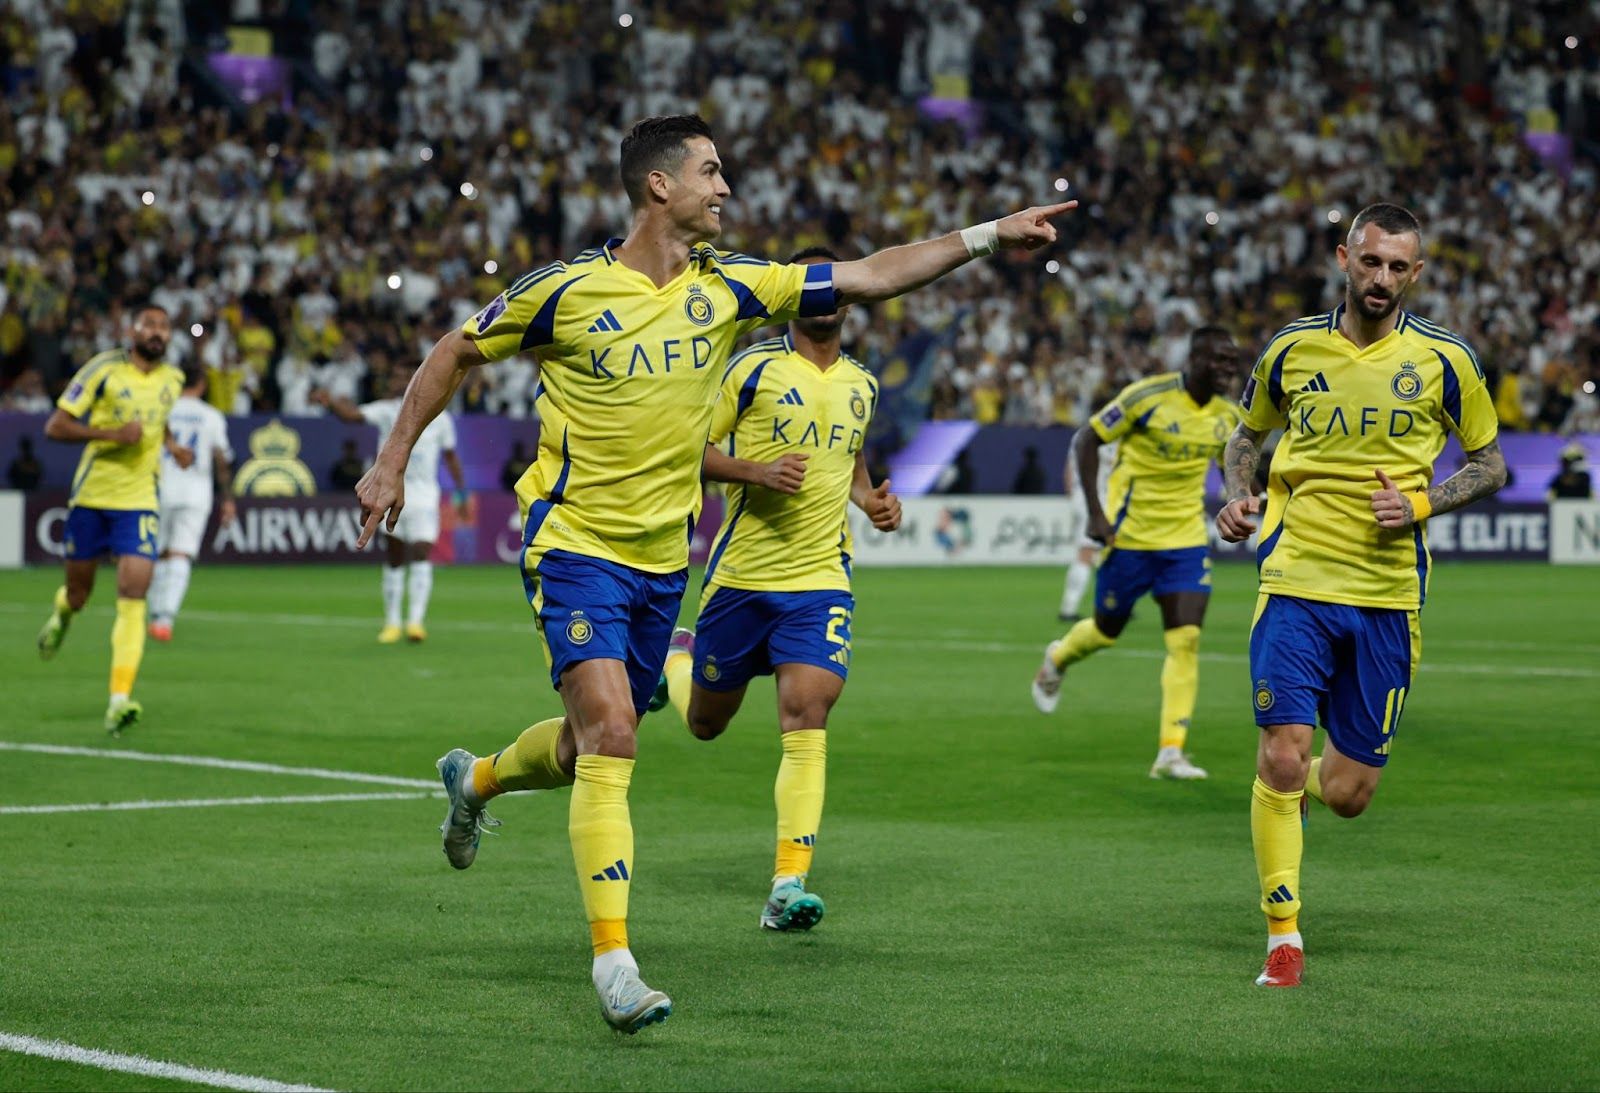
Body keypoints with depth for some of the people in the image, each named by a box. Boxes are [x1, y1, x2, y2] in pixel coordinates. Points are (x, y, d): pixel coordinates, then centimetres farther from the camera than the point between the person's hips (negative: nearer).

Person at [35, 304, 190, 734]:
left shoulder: (173, 379, 7)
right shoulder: (103, 370, -8)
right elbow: (55, 426, -9)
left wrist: (172, 445, 9)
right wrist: (111, 433, -21)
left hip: (139, 502, 2)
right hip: (91, 495, -2)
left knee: (133, 597, -14)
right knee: (78, 592, 11)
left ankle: (119, 701, -19)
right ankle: (62, 612, 52)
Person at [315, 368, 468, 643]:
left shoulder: (439, 418, 1)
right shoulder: (387, 410, -1)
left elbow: (450, 456, 12)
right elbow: (353, 414, -17)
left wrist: (462, 494, 13)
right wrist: (331, 402, -37)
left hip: (424, 496, -1)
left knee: (421, 555, -15)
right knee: (394, 558, 5)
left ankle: (416, 620, -19)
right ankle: (392, 622, 16)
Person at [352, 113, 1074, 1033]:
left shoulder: (728, 287, 0)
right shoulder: (567, 290, -11)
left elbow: (871, 276, 1)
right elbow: (457, 353, 3)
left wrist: (988, 235, -6)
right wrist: (392, 463, 1)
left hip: (664, 560, 6)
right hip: (576, 548, -6)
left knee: (595, 747, 16)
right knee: (609, 737, -19)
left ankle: (476, 780, 49)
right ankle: (614, 957, -17)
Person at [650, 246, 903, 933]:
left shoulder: (861, 385, 12)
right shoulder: (754, 369, -5)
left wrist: (870, 500, 10)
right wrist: (758, 472, -20)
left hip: (821, 580, 2)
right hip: (742, 573, -2)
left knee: (806, 717, -17)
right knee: (705, 723, 13)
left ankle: (788, 884, -20)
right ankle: (677, 654, 50)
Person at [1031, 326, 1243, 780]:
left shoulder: (1228, 414, 0)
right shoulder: (1147, 397, -17)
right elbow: (1086, 440, -11)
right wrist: (1095, 512, -17)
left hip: (1188, 538, 4)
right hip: (1131, 534, -4)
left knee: (1186, 640, -10)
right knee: (1107, 630, 12)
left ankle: (1171, 752, -8)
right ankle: (1057, 659, 48)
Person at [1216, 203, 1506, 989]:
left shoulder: (1443, 359, 0)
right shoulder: (1293, 349, 3)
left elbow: (1490, 464, 9)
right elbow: (1248, 434, 20)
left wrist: (1423, 503, -9)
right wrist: (1236, 495, 0)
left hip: (1387, 598, 0)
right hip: (1296, 581, 0)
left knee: (1348, 793, 3)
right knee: (1280, 755, -13)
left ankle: (1302, 783, 41)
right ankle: (1283, 937, 0)